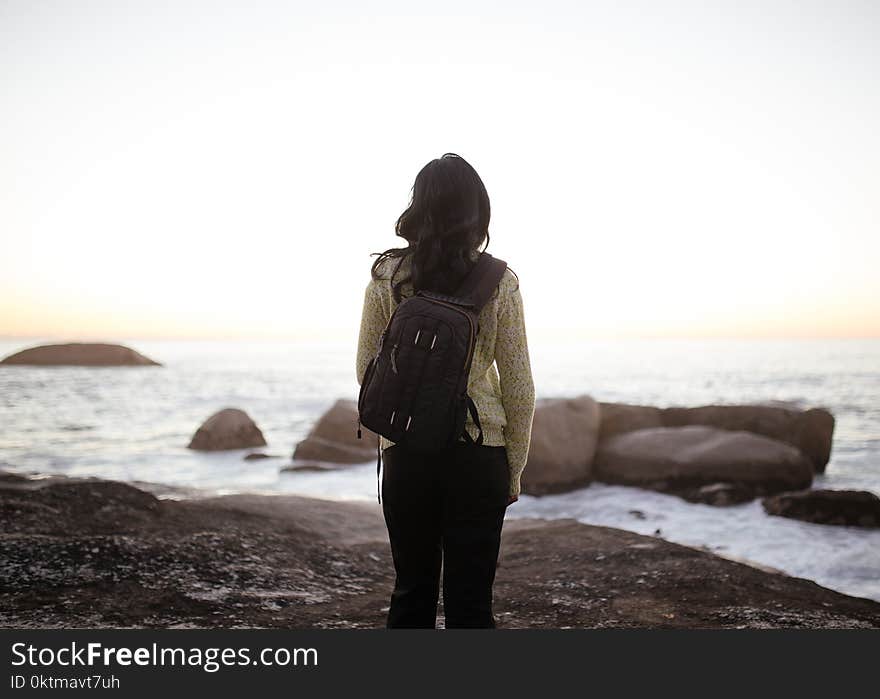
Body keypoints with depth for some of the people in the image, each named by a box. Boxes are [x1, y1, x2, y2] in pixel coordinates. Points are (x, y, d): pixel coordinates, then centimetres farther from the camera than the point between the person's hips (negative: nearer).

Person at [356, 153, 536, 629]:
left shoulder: (386, 276, -3)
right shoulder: (499, 283, -6)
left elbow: (367, 370, 4)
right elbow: (519, 386, -3)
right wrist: (514, 469, 8)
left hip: (404, 454, 2)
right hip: (478, 455, -1)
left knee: (411, 591, 15)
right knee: (470, 599, 7)